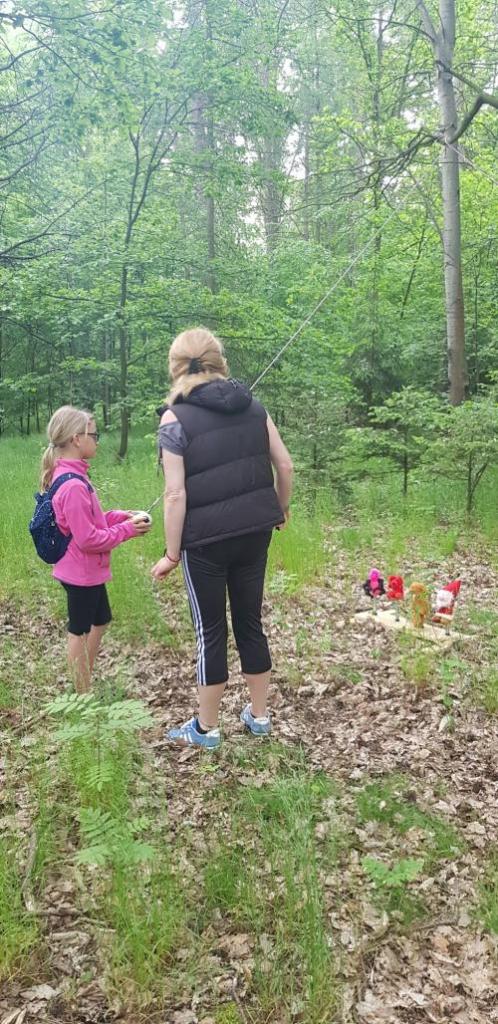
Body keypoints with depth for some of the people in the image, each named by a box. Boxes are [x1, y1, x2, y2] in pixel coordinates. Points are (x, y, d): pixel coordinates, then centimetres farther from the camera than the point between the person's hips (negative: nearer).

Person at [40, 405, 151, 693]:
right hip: (81, 572, -10)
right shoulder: (74, 486, -27)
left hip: (88, 570, 10)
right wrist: (125, 530, -16)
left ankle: (86, 684, 37)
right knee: (80, 631, 5)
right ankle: (84, 695, 22)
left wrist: (120, 516, 2)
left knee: (100, 621, 23)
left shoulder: (71, 475, 5)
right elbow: (88, 539, -26)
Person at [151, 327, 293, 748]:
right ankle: (259, 715, 31)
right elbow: (285, 466, 4)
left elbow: (176, 495, -14)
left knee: (210, 630, 9)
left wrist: (172, 553, -7)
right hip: (255, 531, 5)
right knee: (250, 621, 18)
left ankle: (206, 728, 24)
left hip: (206, 539, -4)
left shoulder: (175, 418, -10)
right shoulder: (253, 406, 4)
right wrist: (281, 509, 21)